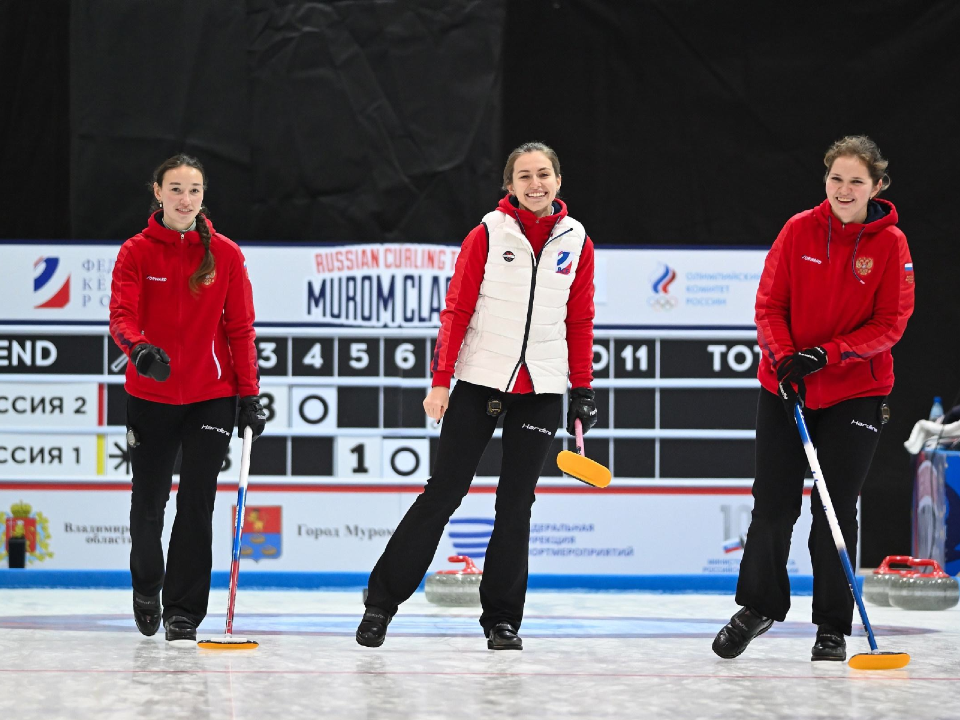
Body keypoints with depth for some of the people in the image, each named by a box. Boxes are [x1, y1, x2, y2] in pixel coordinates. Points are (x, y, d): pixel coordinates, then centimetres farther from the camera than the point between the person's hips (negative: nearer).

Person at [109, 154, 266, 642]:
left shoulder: (226, 255, 0)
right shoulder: (136, 253, -3)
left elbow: (240, 328, 2)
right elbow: (122, 315, -16)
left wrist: (250, 395, -2)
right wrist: (140, 349, -38)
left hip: (211, 396, 0)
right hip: (150, 396, 0)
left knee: (196, 502, -5)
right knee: (148, 502, 9)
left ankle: (184, 611, 5)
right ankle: (146, 589, 36)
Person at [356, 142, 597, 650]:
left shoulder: (576, 242, 5)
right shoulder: (488, 235, -3)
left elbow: (580, 321, 11)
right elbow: (456, 310, -3)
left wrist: (582, 391, 7)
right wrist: (440, 380, -10)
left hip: (541, 389, 2)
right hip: (479, 381, -2)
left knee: (516, 503, 4)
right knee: (443, 492, -2)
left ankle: (501, 617, 13)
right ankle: (383, 599, 7)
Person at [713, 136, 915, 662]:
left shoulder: (891, 244, -6)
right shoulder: (799, 230, -2)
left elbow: (890, 323, -7)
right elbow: (769, 303, 0)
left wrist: (827, 354, -18)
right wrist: (784, 357, -16)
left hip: (854, 394, -2)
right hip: (782, 386, 2)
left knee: (836, 511, 0)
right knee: (772, 505, 4)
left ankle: (833, 627, 12)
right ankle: (758, 607, 23)